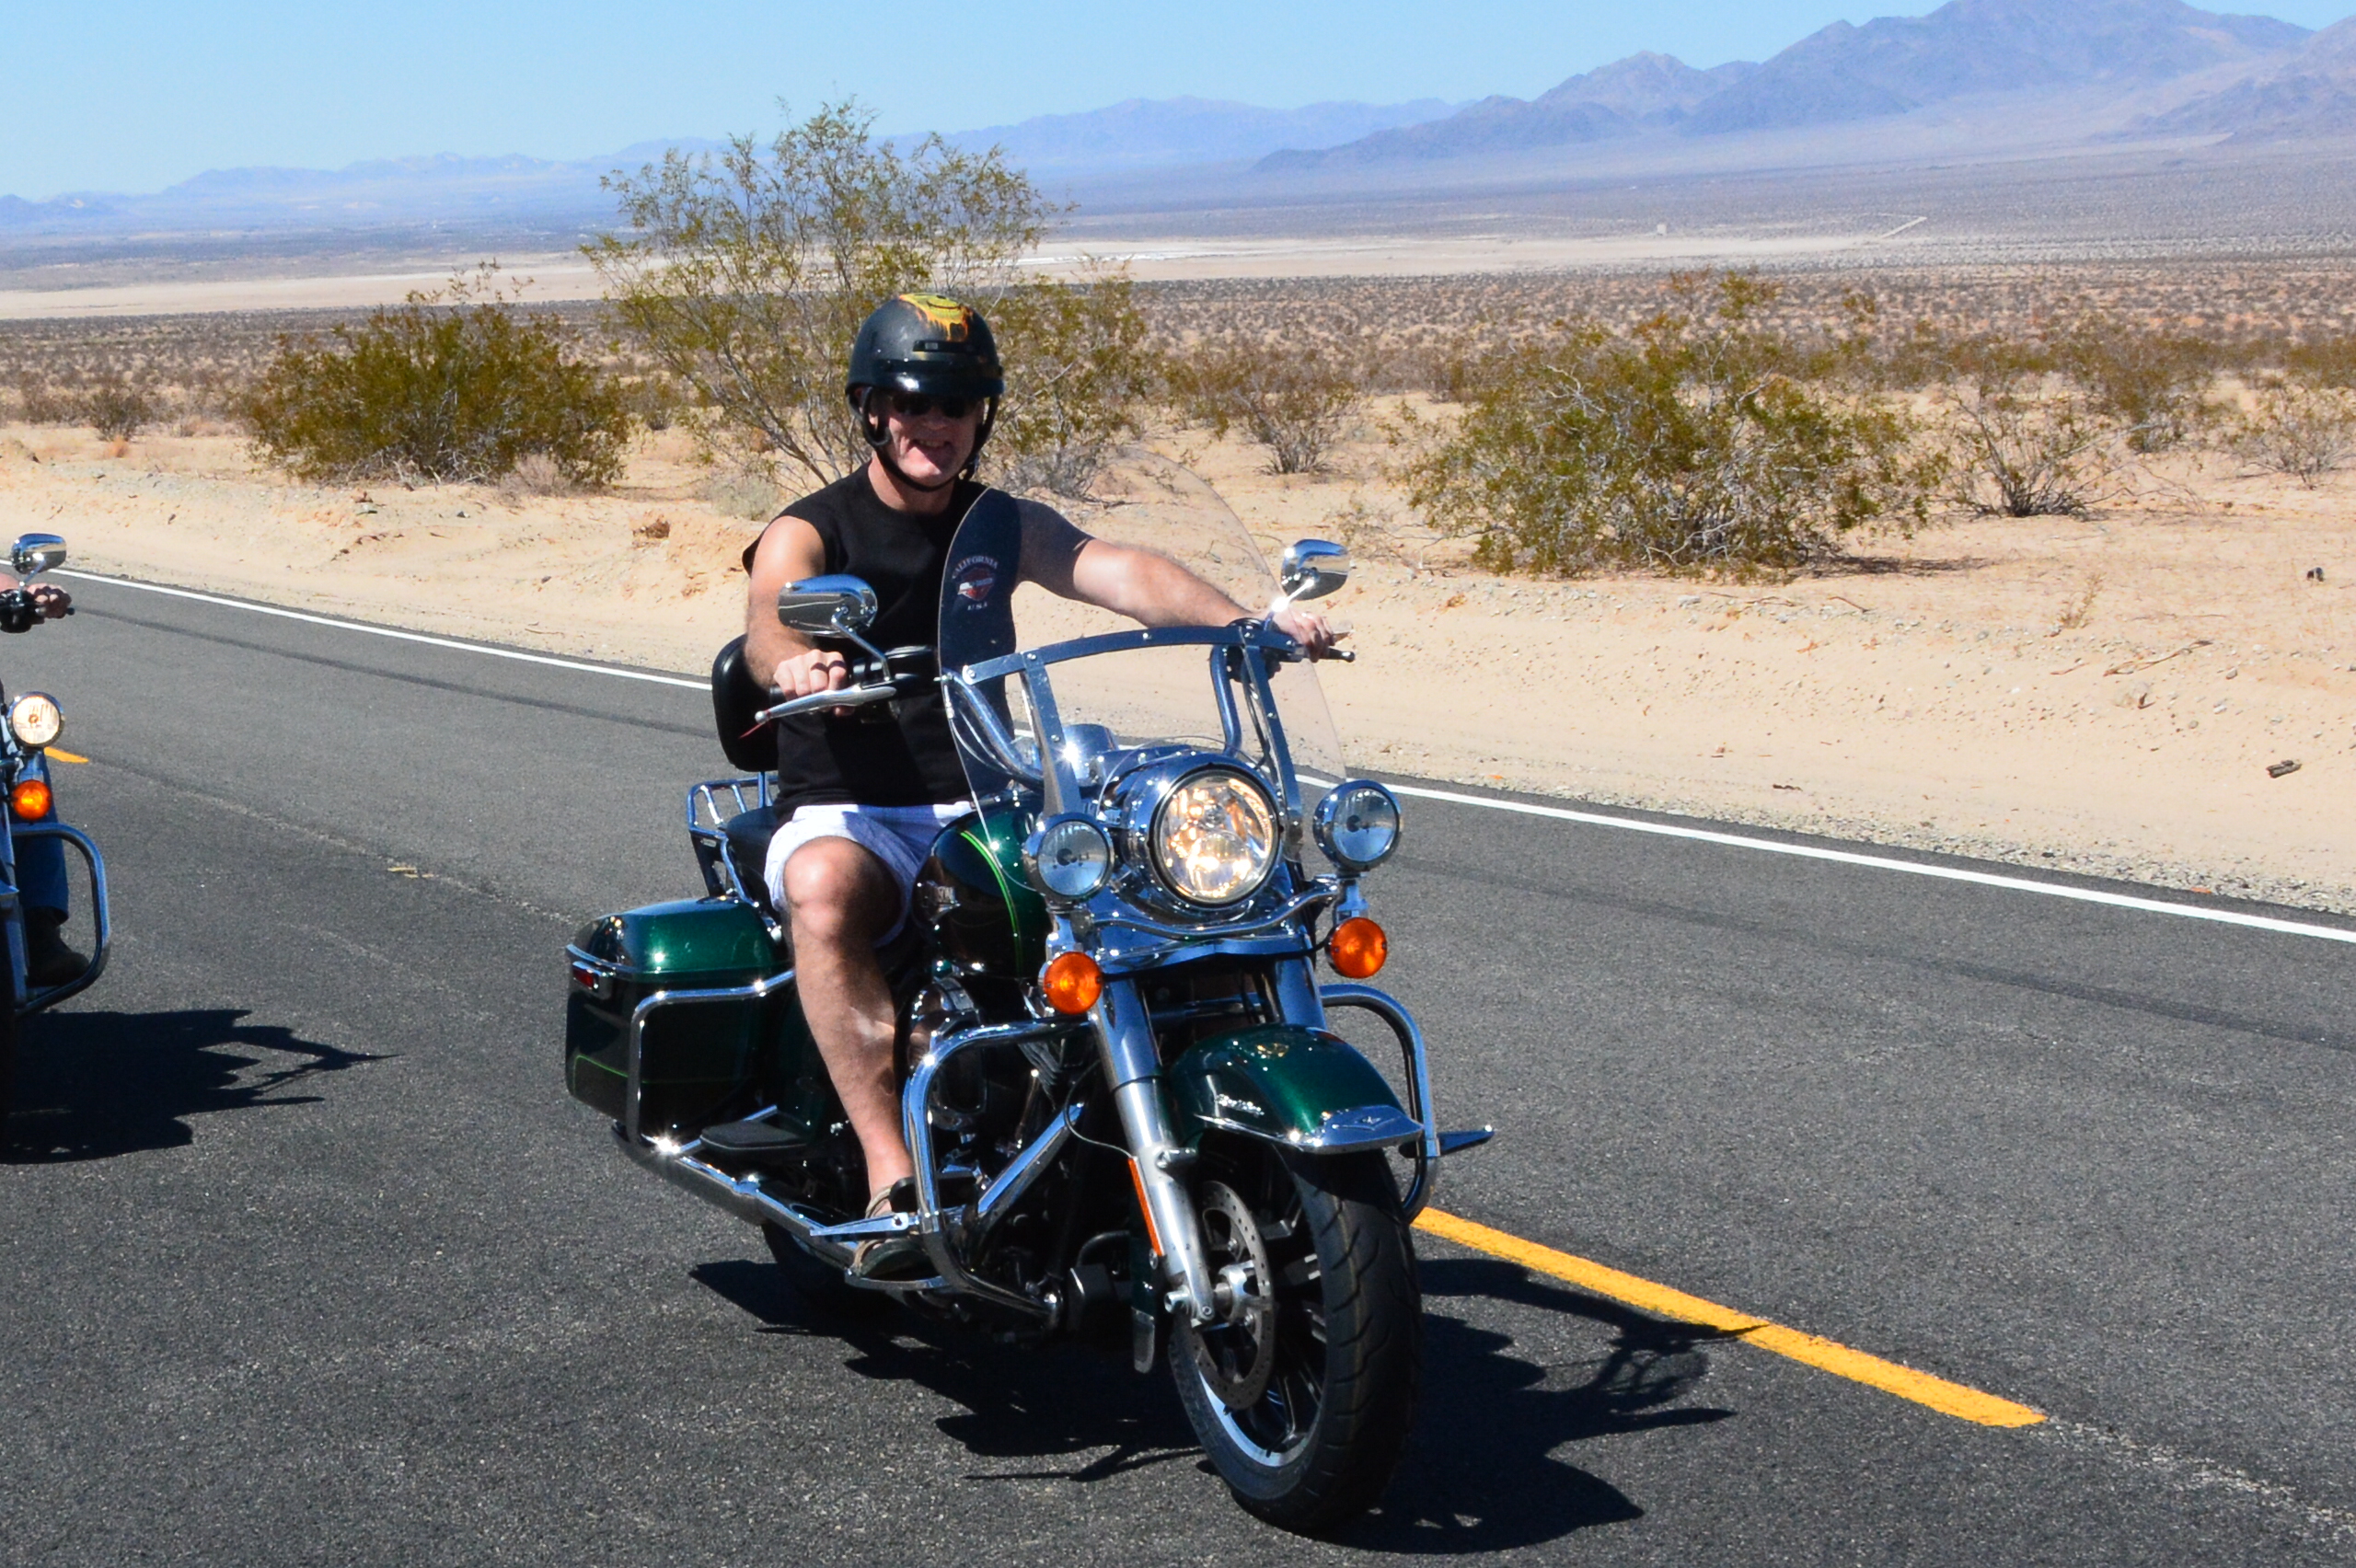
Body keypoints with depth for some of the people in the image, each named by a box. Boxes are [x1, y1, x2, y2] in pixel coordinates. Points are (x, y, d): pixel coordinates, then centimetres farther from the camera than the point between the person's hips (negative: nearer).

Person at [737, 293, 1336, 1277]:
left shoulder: (1007, 527, 12)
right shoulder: (809, 532, 0)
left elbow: (1123, 575, -6)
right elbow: (768, 619, -23)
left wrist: (1250, 624, -25)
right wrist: (794, 661, -50)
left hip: (982, 814, 4)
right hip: (846, 815, -3)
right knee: (824, 892, -38)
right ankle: (890, 1176, -39)